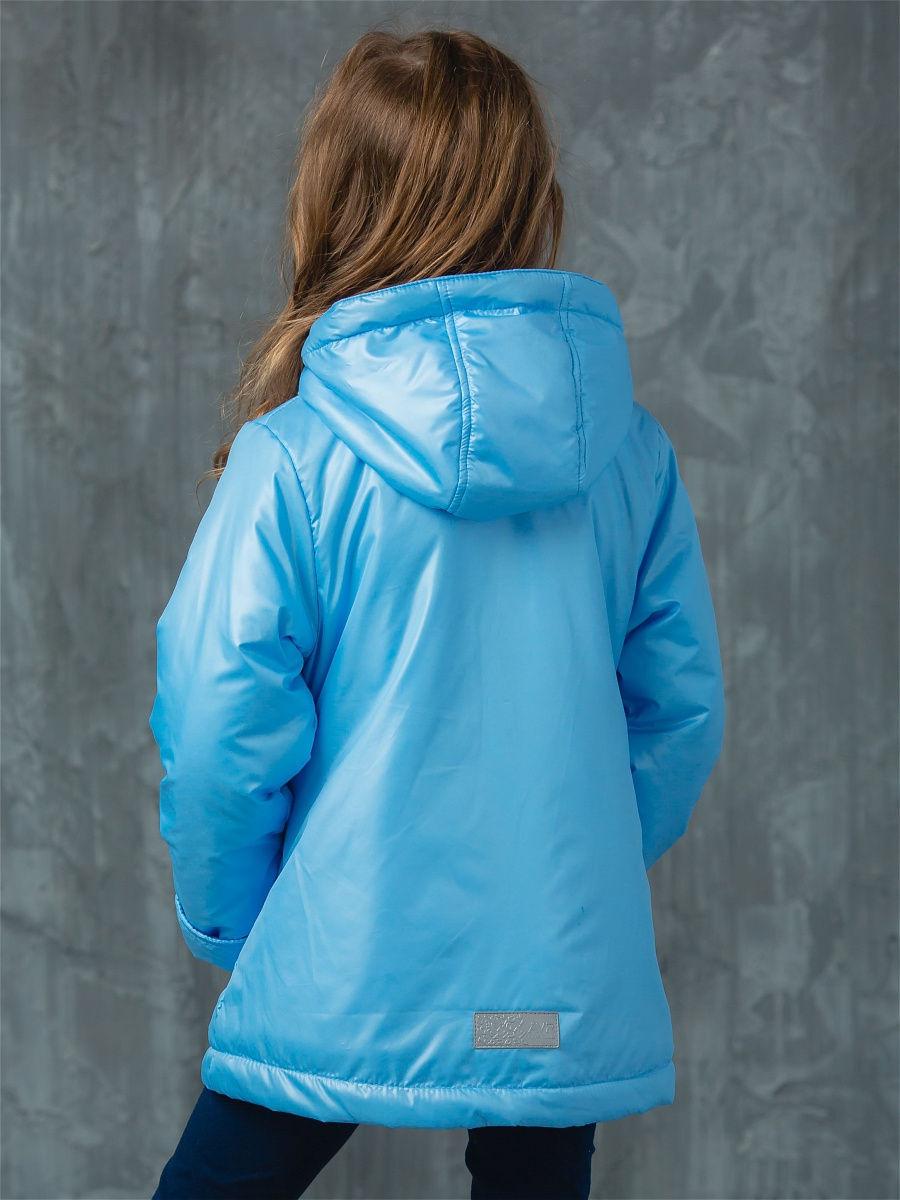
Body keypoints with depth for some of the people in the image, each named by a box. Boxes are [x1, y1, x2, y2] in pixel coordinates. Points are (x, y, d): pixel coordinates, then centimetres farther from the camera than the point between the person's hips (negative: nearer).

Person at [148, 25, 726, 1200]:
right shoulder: (631, 450, -3)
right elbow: (684, 711, 3)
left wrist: (223, 923, 7)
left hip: (344, 970, -3)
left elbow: (222, 737, -11)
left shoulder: (295, 456, -12)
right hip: (568, 993, 3)